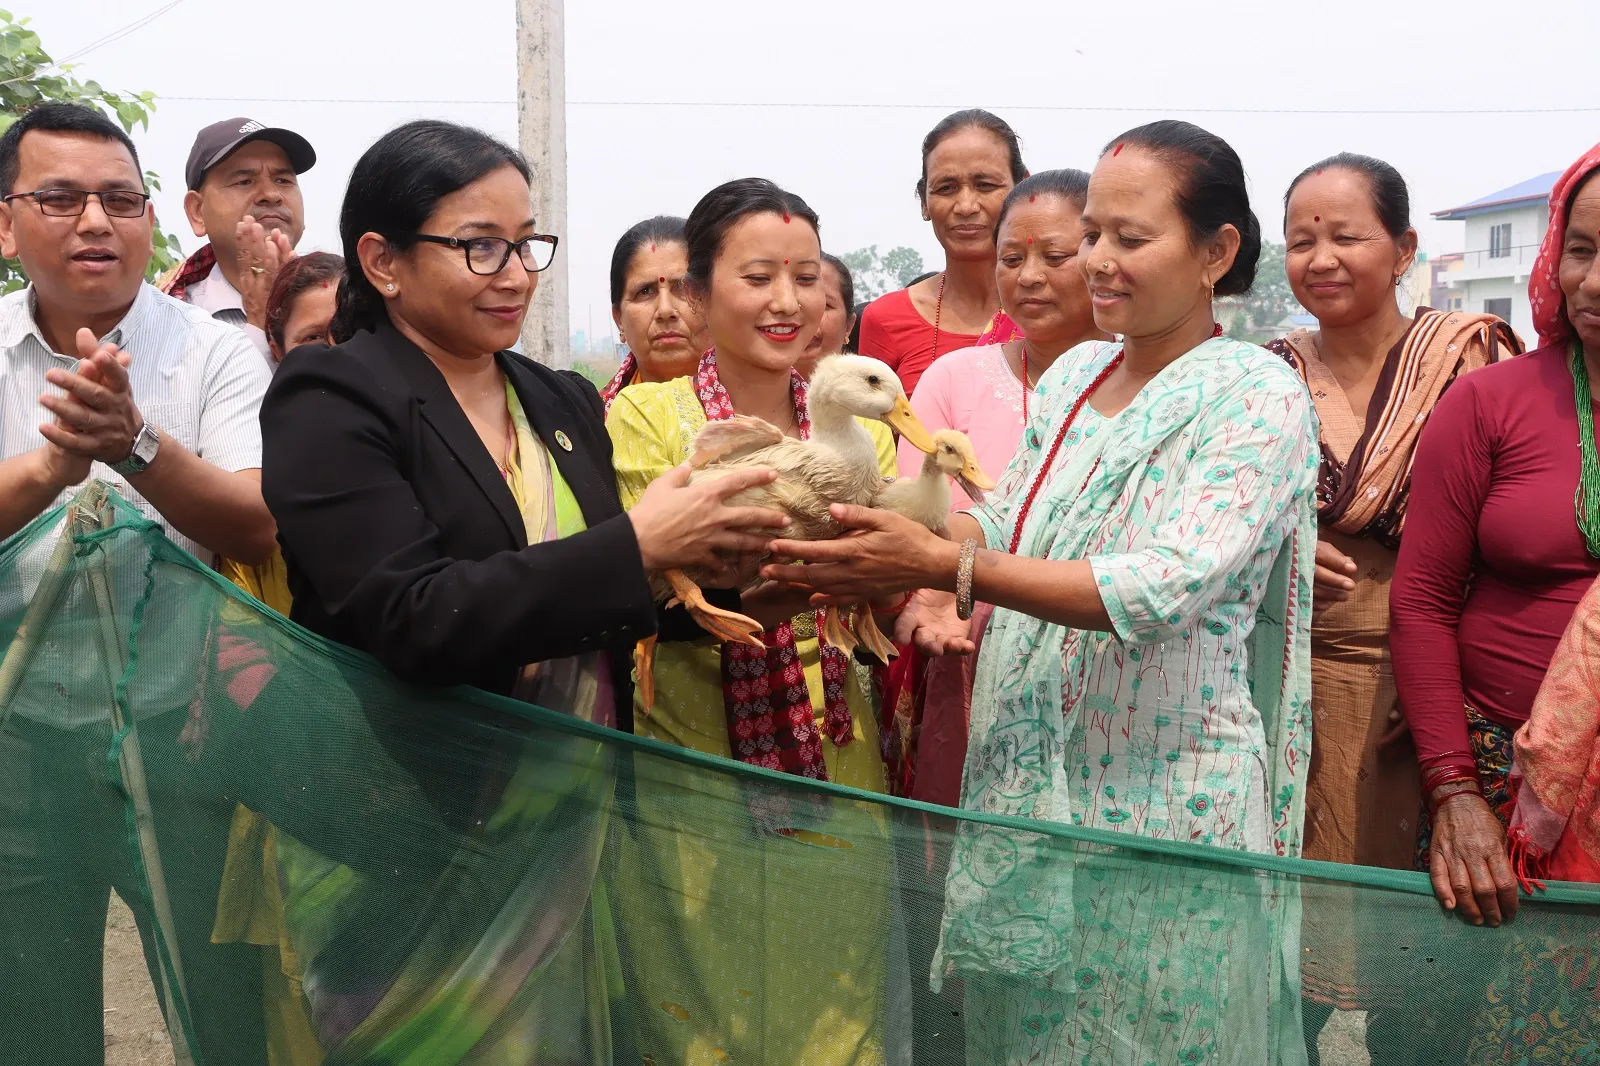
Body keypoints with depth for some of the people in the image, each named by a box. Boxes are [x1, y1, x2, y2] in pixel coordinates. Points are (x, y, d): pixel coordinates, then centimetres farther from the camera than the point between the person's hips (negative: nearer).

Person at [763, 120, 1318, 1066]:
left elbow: (1170, 587, -24)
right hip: (1026, 789, 7)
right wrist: (942, 588, -5)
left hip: (1162, 799, -6)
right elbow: (1009, 519, 19)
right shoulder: (1072, 375, 9)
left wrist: (951, 567, -29)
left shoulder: (1256, 395, -12)